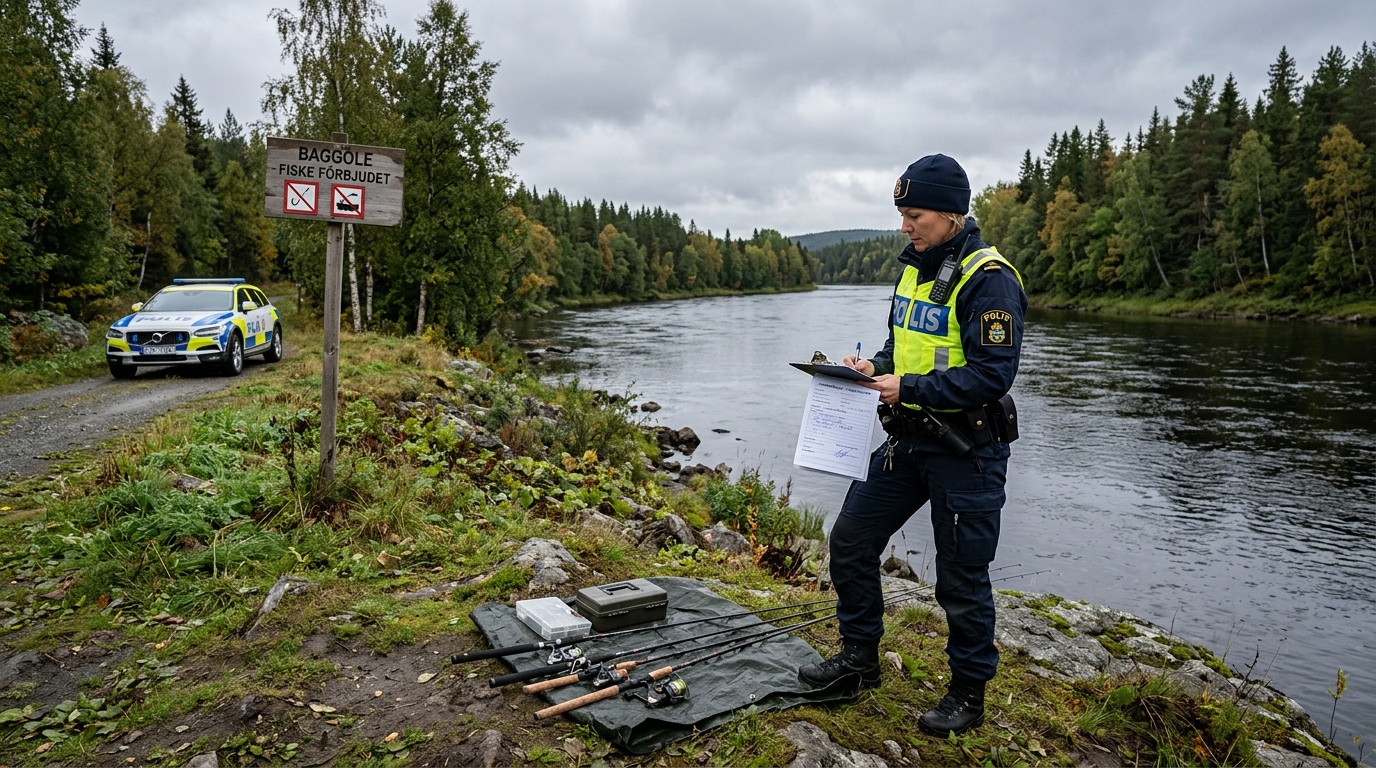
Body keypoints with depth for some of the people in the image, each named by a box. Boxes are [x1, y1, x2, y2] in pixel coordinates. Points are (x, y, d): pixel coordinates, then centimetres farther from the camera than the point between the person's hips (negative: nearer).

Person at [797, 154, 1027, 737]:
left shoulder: (988, 279, -17)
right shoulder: (915, 268, 9)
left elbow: (992, 373, -23)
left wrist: (909, 388, -25)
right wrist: (875, 368, 0)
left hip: (967, 451, -8)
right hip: (908, 439, 8)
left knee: (961, 579, 5)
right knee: (850, 539, 10)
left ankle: (968, 693, 27)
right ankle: (859, 659, 28)